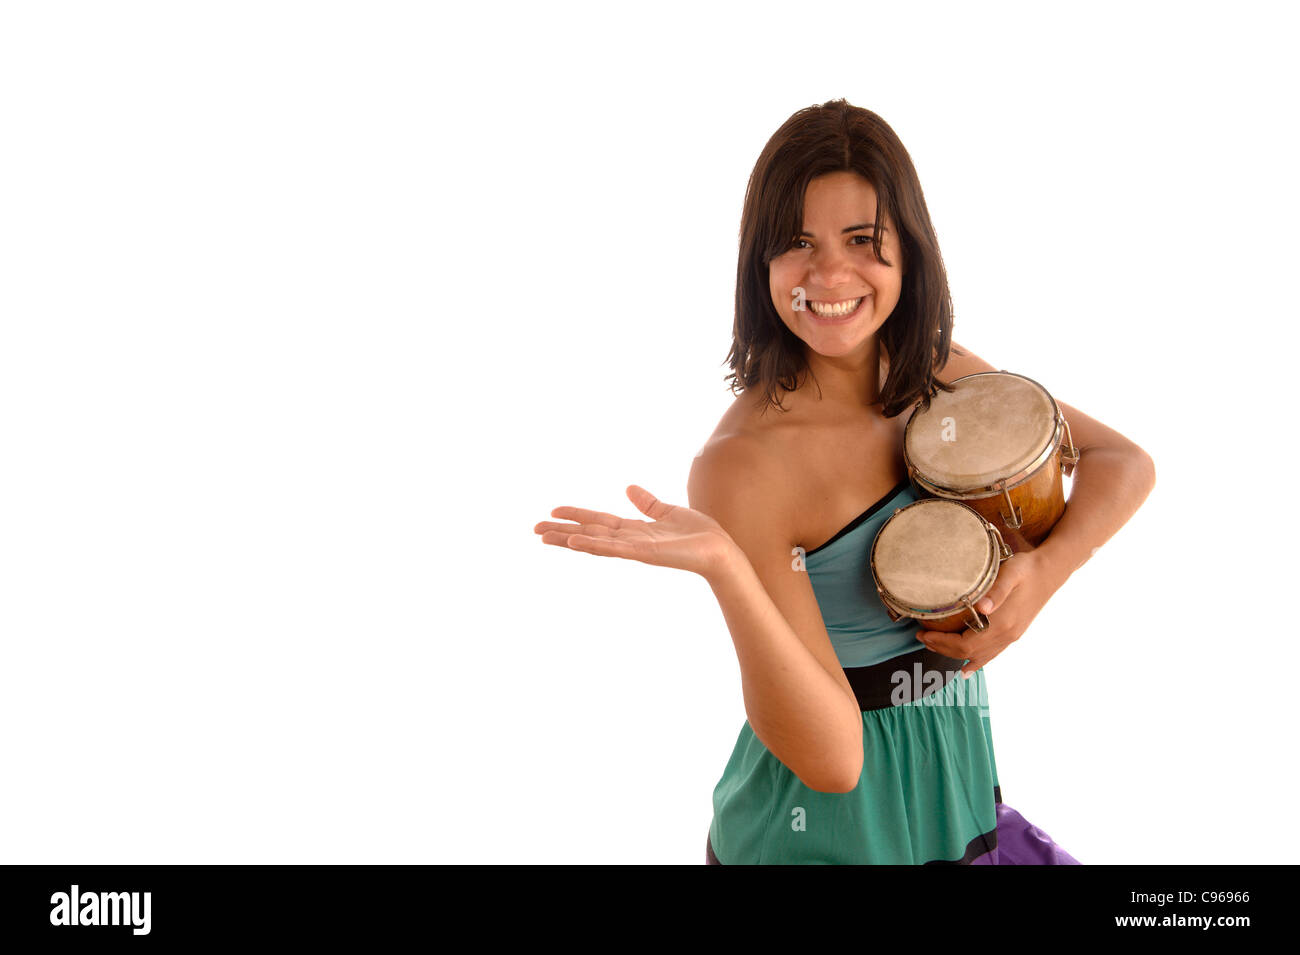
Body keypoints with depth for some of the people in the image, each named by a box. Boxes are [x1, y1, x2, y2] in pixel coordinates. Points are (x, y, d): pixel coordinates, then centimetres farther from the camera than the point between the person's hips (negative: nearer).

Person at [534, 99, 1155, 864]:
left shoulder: (940, 376, -4)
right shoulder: (742, 463, -24)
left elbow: (1126, 464, 2)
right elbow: (830, 756, -27)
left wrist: (1044, 571, -16)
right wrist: (722, 567, -40)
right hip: (825, 832, -6)